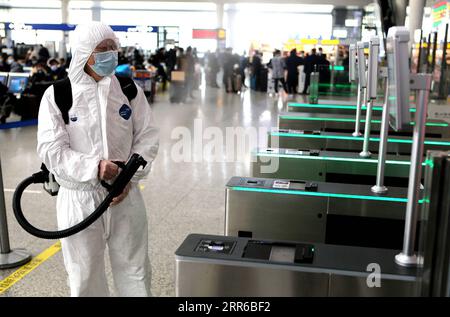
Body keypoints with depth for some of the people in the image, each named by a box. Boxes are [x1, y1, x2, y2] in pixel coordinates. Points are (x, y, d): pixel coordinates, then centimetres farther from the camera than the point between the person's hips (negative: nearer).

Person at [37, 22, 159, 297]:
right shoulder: (57, 95, -7)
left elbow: (147, 137, 3)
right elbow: (52, 150, -11)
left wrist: (130, 176, -10)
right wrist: (93, 168, -23)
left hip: (126, 196, 2)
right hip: (79, 198, -2)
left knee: (135, 271, 15)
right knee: (85, 277, 13)